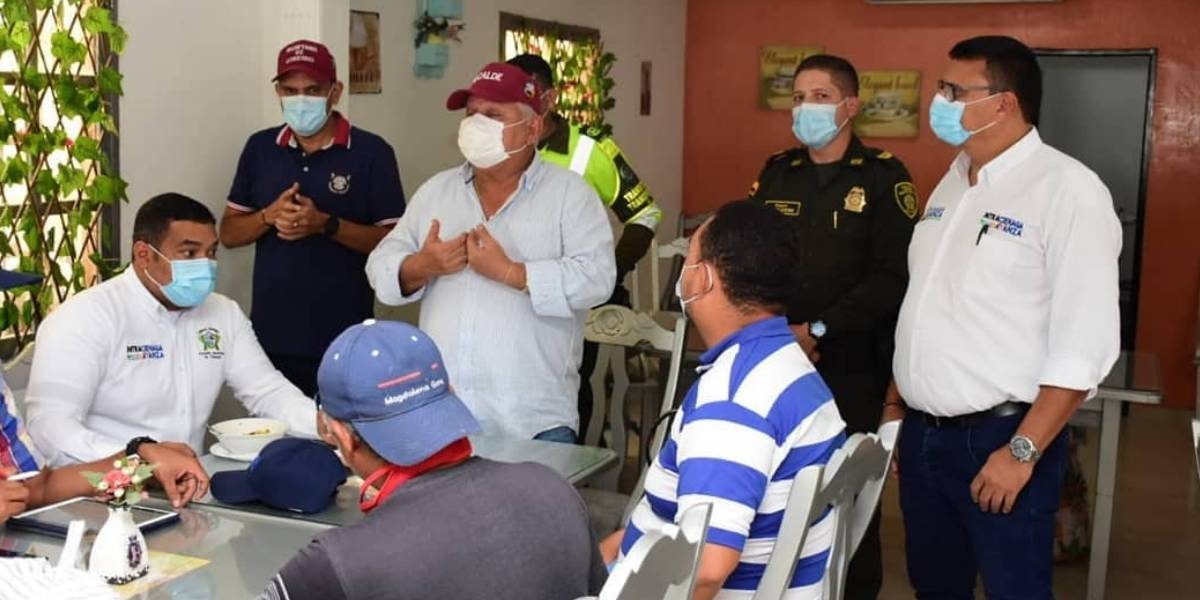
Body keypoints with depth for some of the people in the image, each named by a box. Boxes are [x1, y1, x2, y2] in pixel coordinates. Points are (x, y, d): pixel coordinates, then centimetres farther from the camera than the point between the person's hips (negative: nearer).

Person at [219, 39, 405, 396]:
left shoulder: (371, 152, -4)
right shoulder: (259, 148, 8)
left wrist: (327, 225, -19)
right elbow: (228, 233, 11)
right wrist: (269, 216, -10)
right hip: (272, 336, 3)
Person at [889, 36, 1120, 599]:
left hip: (998, 438, -7)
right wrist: (895, 405, 15)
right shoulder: (952, 182, 10)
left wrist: (1023, 451, -19)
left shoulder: (1067, 189, -14)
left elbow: (1085, 343, -18)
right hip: (922, 432, 7)